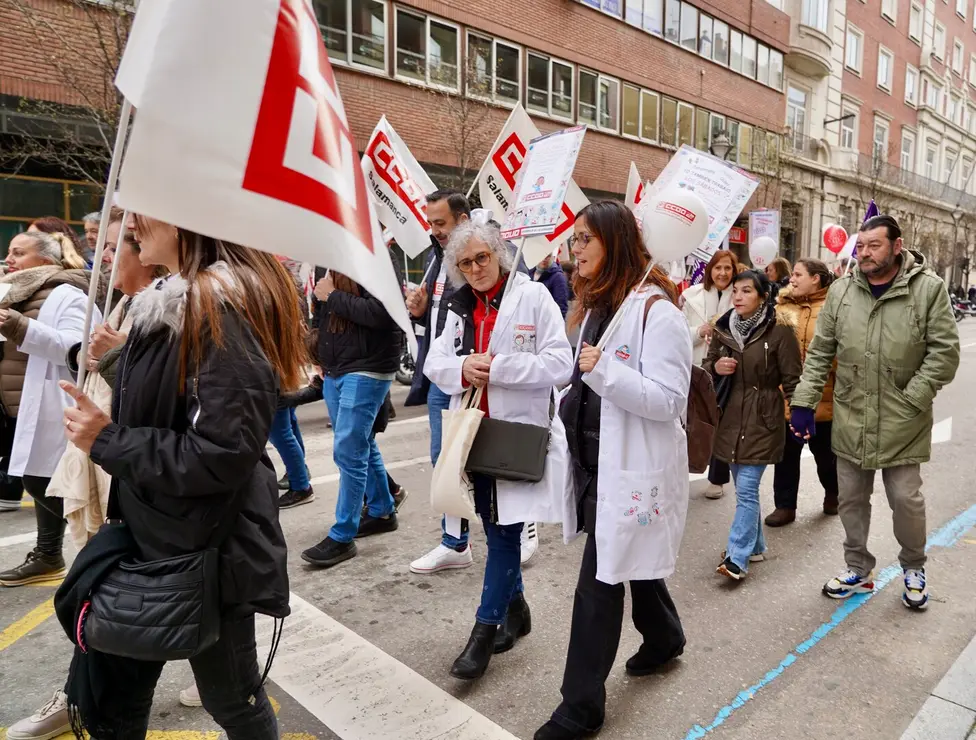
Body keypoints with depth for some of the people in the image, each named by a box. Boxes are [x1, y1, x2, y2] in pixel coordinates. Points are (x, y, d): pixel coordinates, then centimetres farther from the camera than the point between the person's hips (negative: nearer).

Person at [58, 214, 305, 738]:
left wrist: (107, 442, -18)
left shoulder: (223, 307, -22)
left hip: (210, 548, -9)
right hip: (149, 536, 9)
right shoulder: (171, 302, 8)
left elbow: (223, 454, -26)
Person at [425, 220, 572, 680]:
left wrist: (496, 366, -20)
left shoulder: (533, 296, -8)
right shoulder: (460, 307, 10)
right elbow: (434, 362, 9)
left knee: (505, 530, -1)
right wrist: (462, 368, -14)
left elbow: (560, 364, -14)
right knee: (493, 527, 16)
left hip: (520, 432, -6)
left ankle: (485, 630, 11)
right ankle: (515, 609, 35)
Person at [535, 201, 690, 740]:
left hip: (632, 466, -9)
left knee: (600, 580, -2)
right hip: (596, 458, 9)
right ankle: (663, 637, 49)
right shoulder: (596, 303, 12)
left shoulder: (655, 308, -16)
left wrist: (605, 371, -30)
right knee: (630, 557, 24)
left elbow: (669, 400, -21)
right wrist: (567, 415, 15)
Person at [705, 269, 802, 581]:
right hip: (729, 418, 6)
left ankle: (737, 558, -3)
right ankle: (755, 546, 29)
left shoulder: (779, 330, -11)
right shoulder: (723, 327, 5)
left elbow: (792, 379, -7)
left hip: (761, 421, -6)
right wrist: (715, 367, -6)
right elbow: (707, 365, 15)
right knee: (745, 488, 15)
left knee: (746, 490, -8)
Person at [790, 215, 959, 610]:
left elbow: (944, 352, -7)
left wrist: (911, 399, -11)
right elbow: (820, 351, 5)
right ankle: (858, 570, 31)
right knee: (851, 498, 12)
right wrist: (805, 400, 1)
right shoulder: (842, 289, 1)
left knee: (906, 499, 7)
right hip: (850, 419, 3)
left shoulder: (928, 288, -8)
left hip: (902, 422, -3)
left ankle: (914, 568, 35)